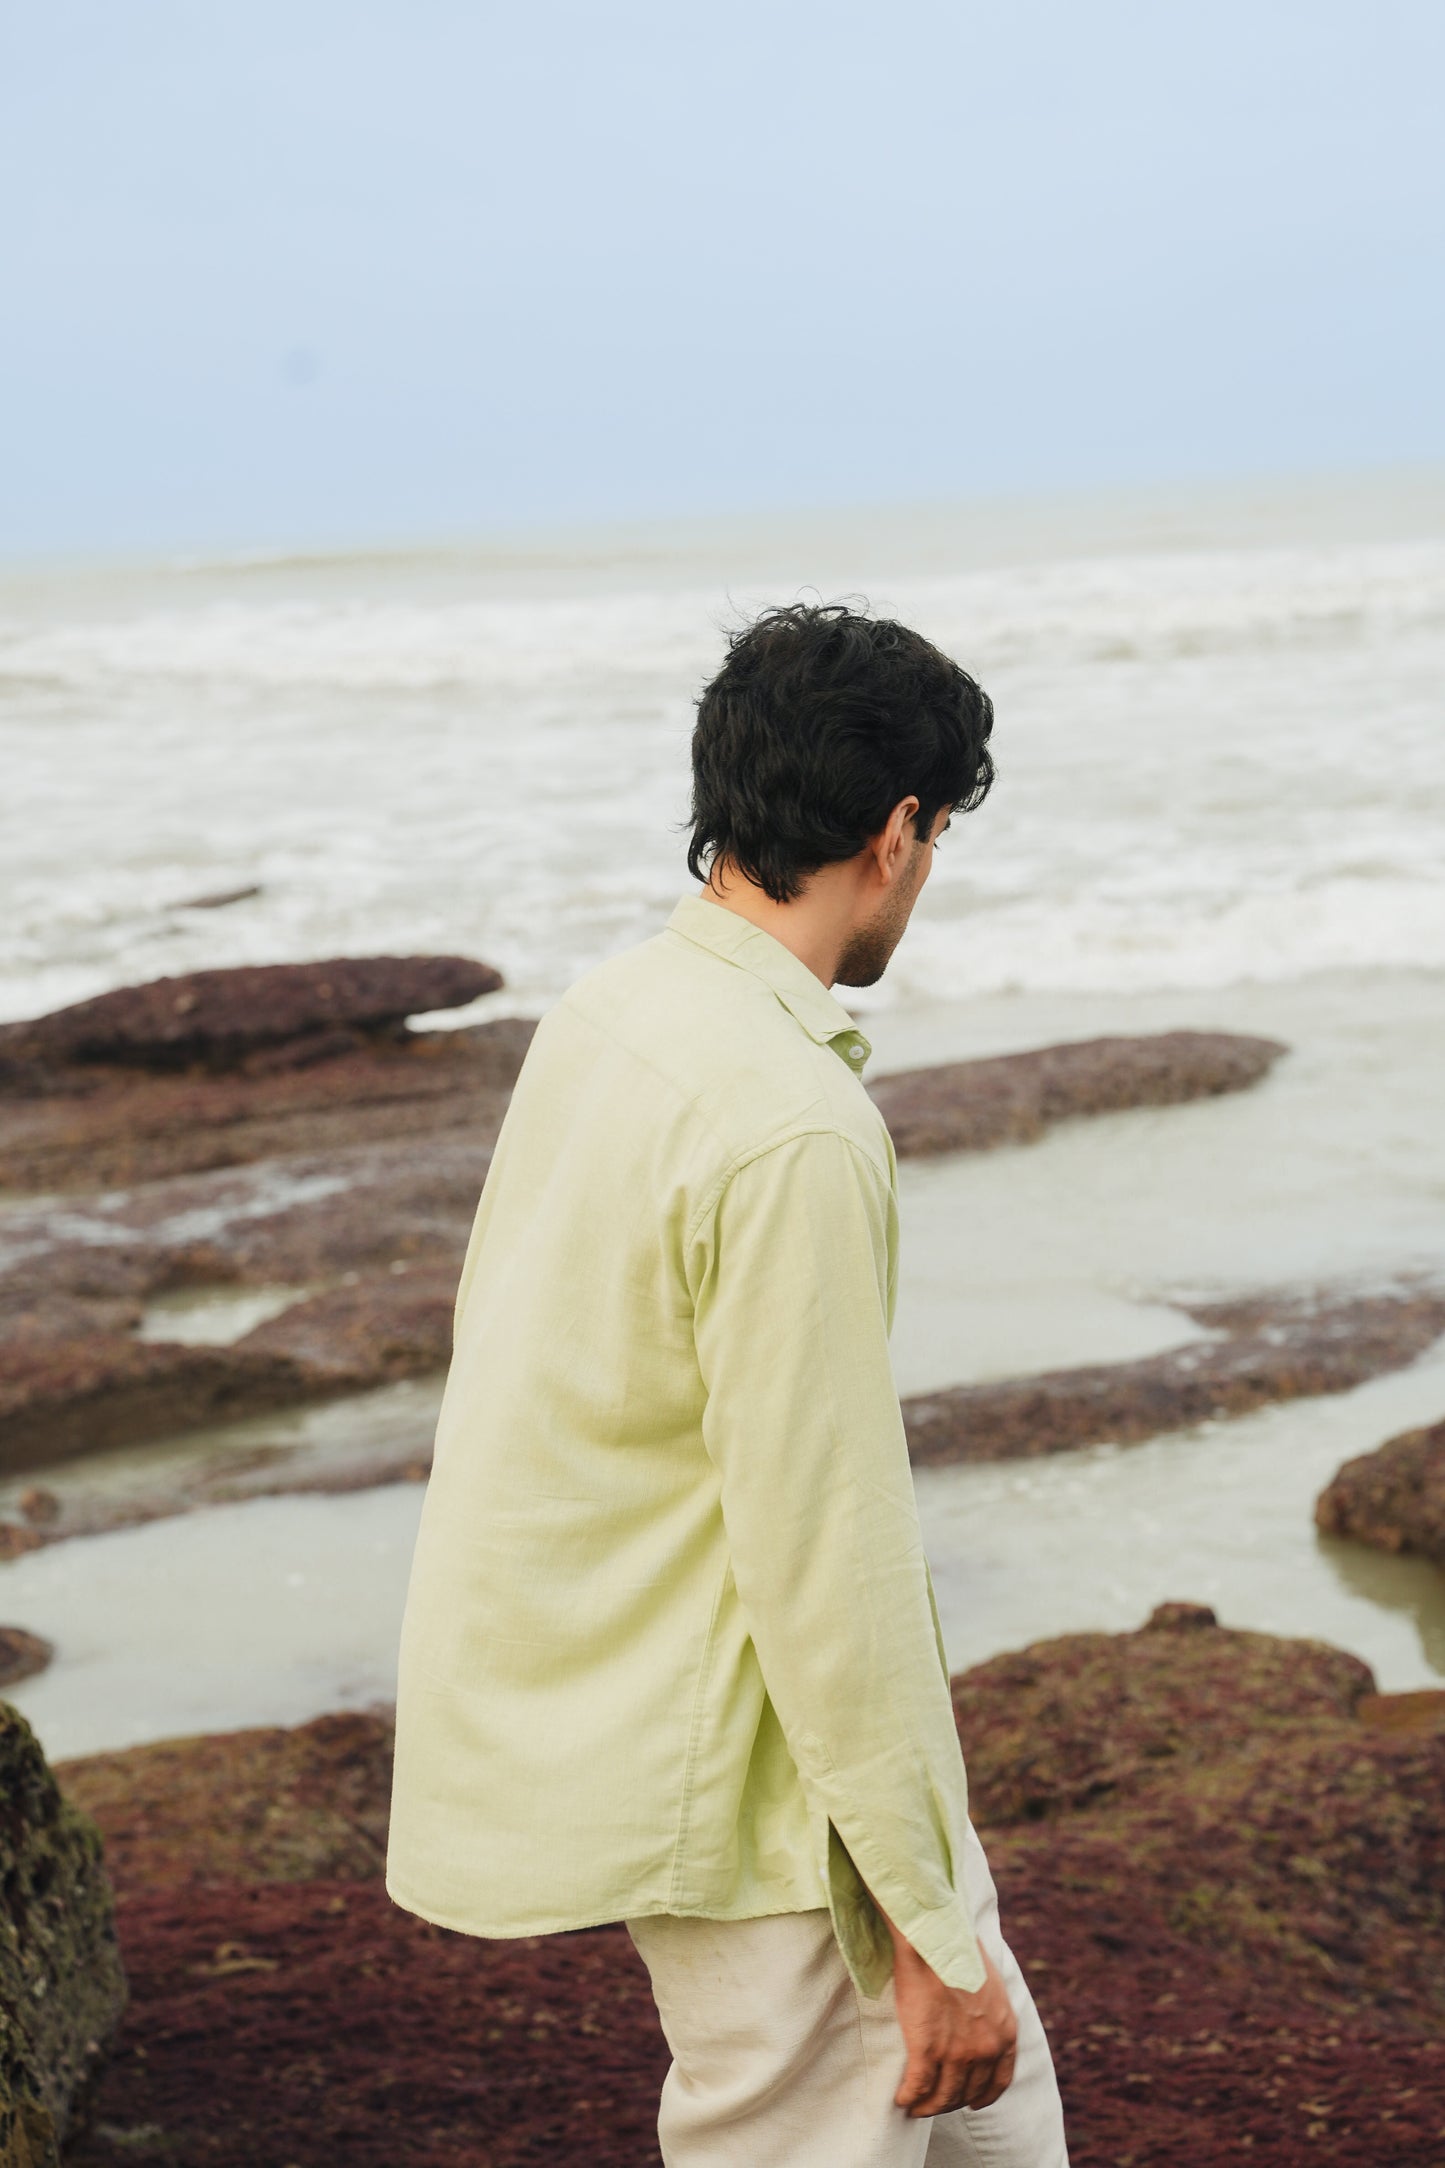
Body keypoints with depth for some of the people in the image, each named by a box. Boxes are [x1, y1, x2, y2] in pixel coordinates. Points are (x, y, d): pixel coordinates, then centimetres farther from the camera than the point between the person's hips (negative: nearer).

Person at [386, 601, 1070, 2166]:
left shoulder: (604, 1012, 3)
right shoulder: (791, 1127, -25)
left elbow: (505, 1347, 13)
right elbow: (824, 1550, -25)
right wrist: (928, 1927, -18)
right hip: (722, 1767, -10)